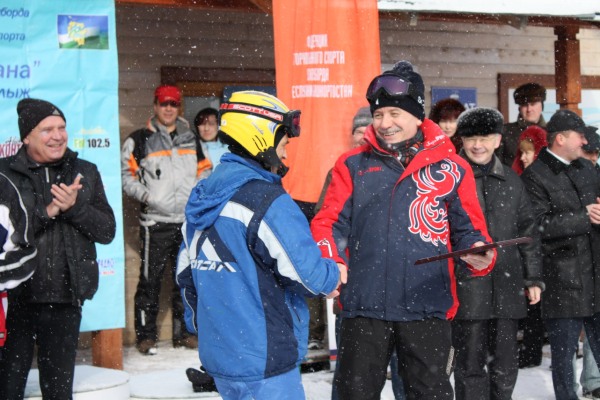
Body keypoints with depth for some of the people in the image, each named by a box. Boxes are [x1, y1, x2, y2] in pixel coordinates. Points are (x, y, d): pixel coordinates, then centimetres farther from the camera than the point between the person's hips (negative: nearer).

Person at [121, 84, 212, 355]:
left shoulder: (191, 140, 17)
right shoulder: (138, 141, 2)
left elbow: (204, 171, 22)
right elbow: (126, 175, 0)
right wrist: (146, 195, -14)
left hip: (188, 220, 4)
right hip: (155, 221, -4)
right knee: (150, 279, -5)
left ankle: (183, 332, 19)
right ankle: (146, 334, 3)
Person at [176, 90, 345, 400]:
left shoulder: (201, 197, 10)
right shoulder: (267, 200, -18)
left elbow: (186, 274, 17)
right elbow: (306, 272, -19)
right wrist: (334, 276, 3)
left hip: (216, 354, 9)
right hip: (264, 363, -9)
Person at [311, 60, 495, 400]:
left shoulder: (450, 168, 5)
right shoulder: (353, 165, 7)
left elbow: (469, 228, 7)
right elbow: (331, 223, 5)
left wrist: (478, 255, -16)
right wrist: (328, 264, -14)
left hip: (427, 307, -1)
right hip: (363, 306, 1)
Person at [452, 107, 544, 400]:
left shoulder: (511, 181, 12)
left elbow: (528, 231, 16)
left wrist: (533, 278, 13)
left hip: (507, 285, 4)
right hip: (466, 285, -4)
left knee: (505, 364, 10)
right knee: (470, 364, 1)